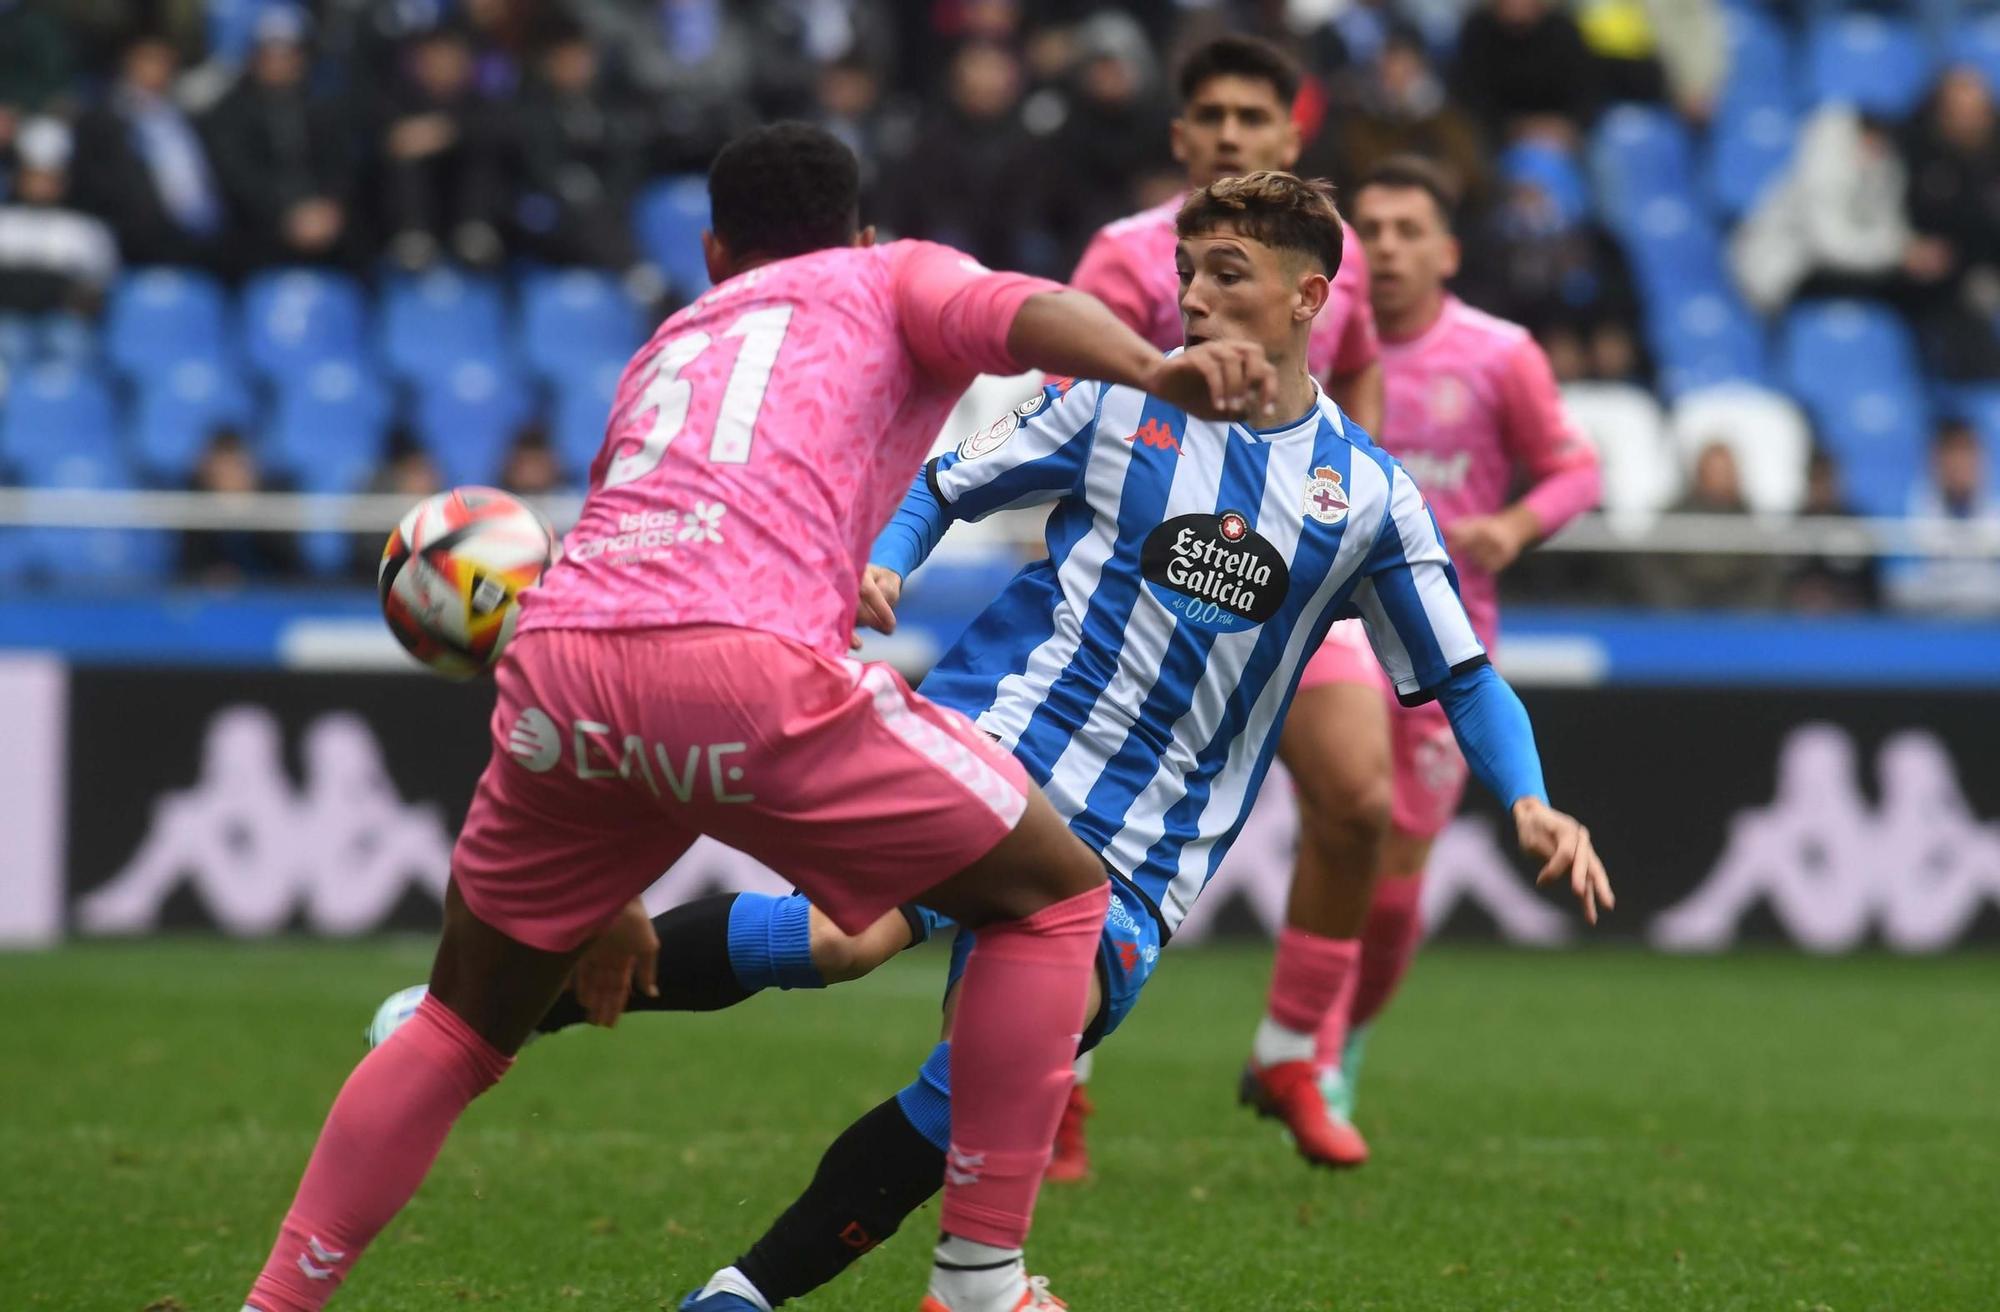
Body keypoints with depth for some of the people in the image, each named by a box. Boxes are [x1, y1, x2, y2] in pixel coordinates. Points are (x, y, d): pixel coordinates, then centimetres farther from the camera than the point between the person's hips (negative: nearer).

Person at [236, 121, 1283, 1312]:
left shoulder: (666, 347, 39)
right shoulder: (892, 278, 23)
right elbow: (1018, 313, -1)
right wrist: (1162, 370, -21)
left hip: (556, 665, 5)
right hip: (747, 666, -5)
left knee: (458, 1034, 25)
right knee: (1058, 895, 14)